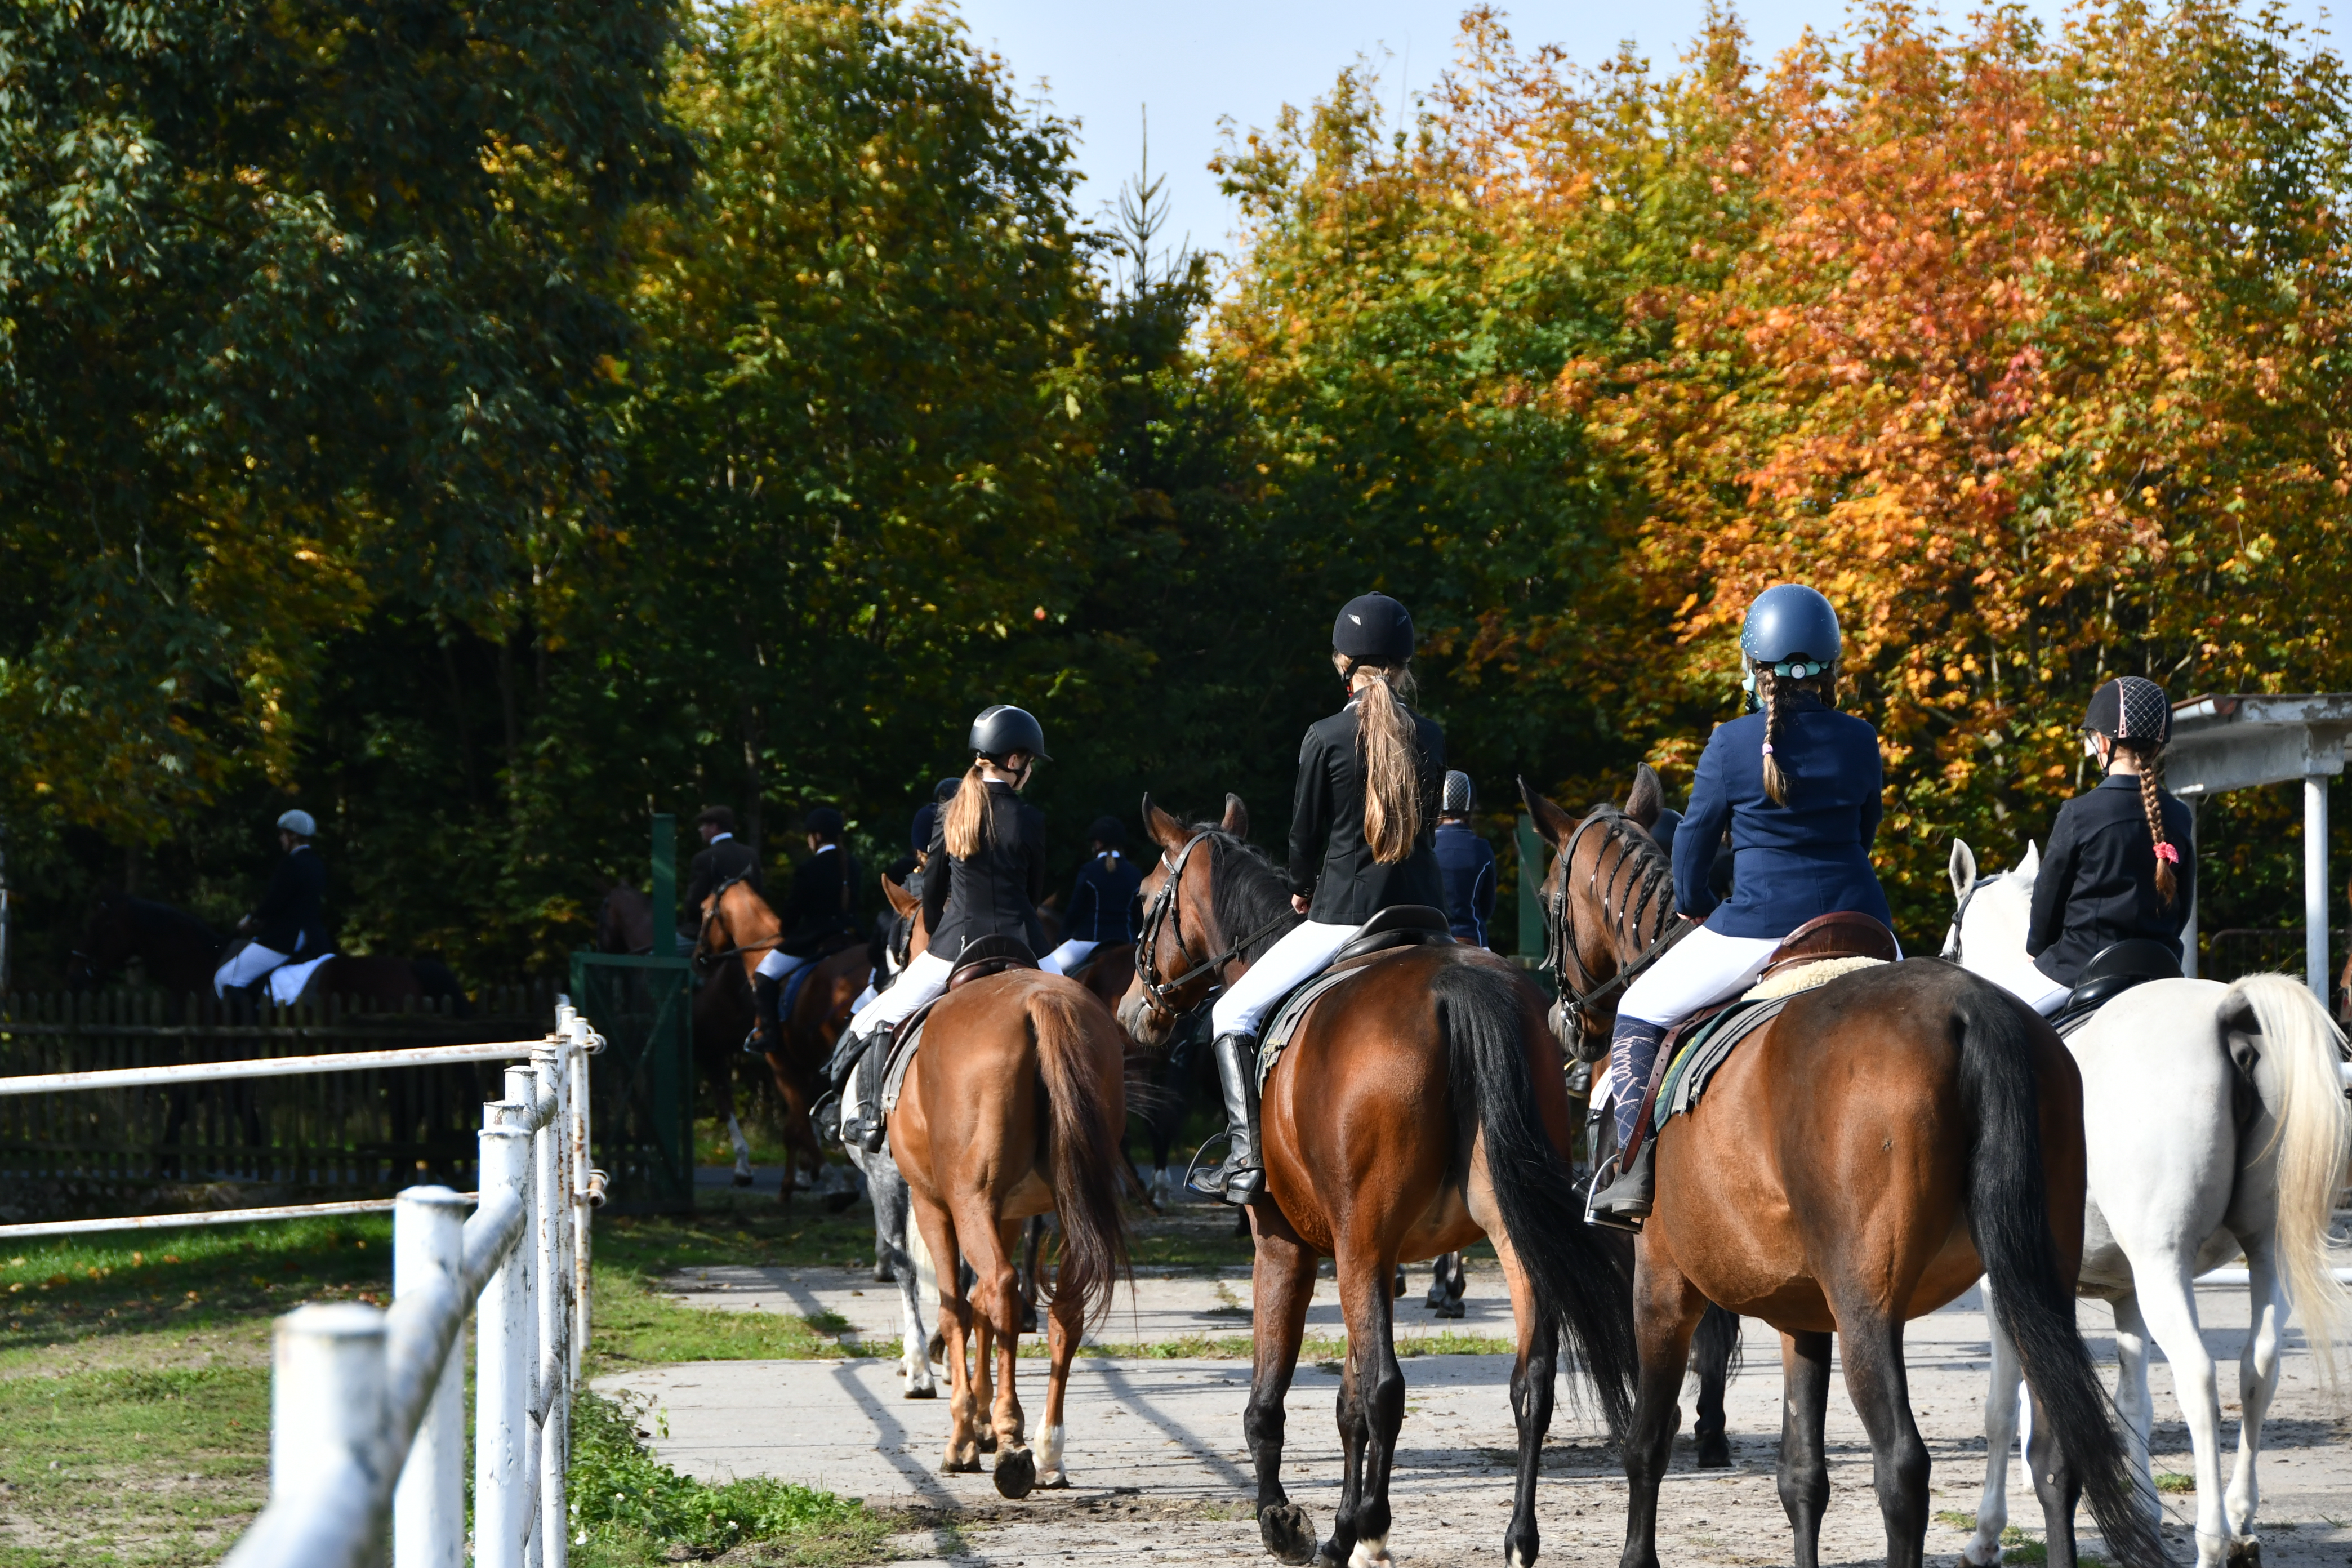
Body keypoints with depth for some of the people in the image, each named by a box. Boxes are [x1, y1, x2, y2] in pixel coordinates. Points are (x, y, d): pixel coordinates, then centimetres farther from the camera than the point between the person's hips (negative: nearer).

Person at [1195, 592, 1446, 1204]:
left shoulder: (1327, 738, -8)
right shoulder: (1431, 738, 4)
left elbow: (1306, 832, -1)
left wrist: (1302, 891, 20)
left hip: (1345, 917, -4)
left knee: (1234, 1011, 8)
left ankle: (1247, 1156, -7)